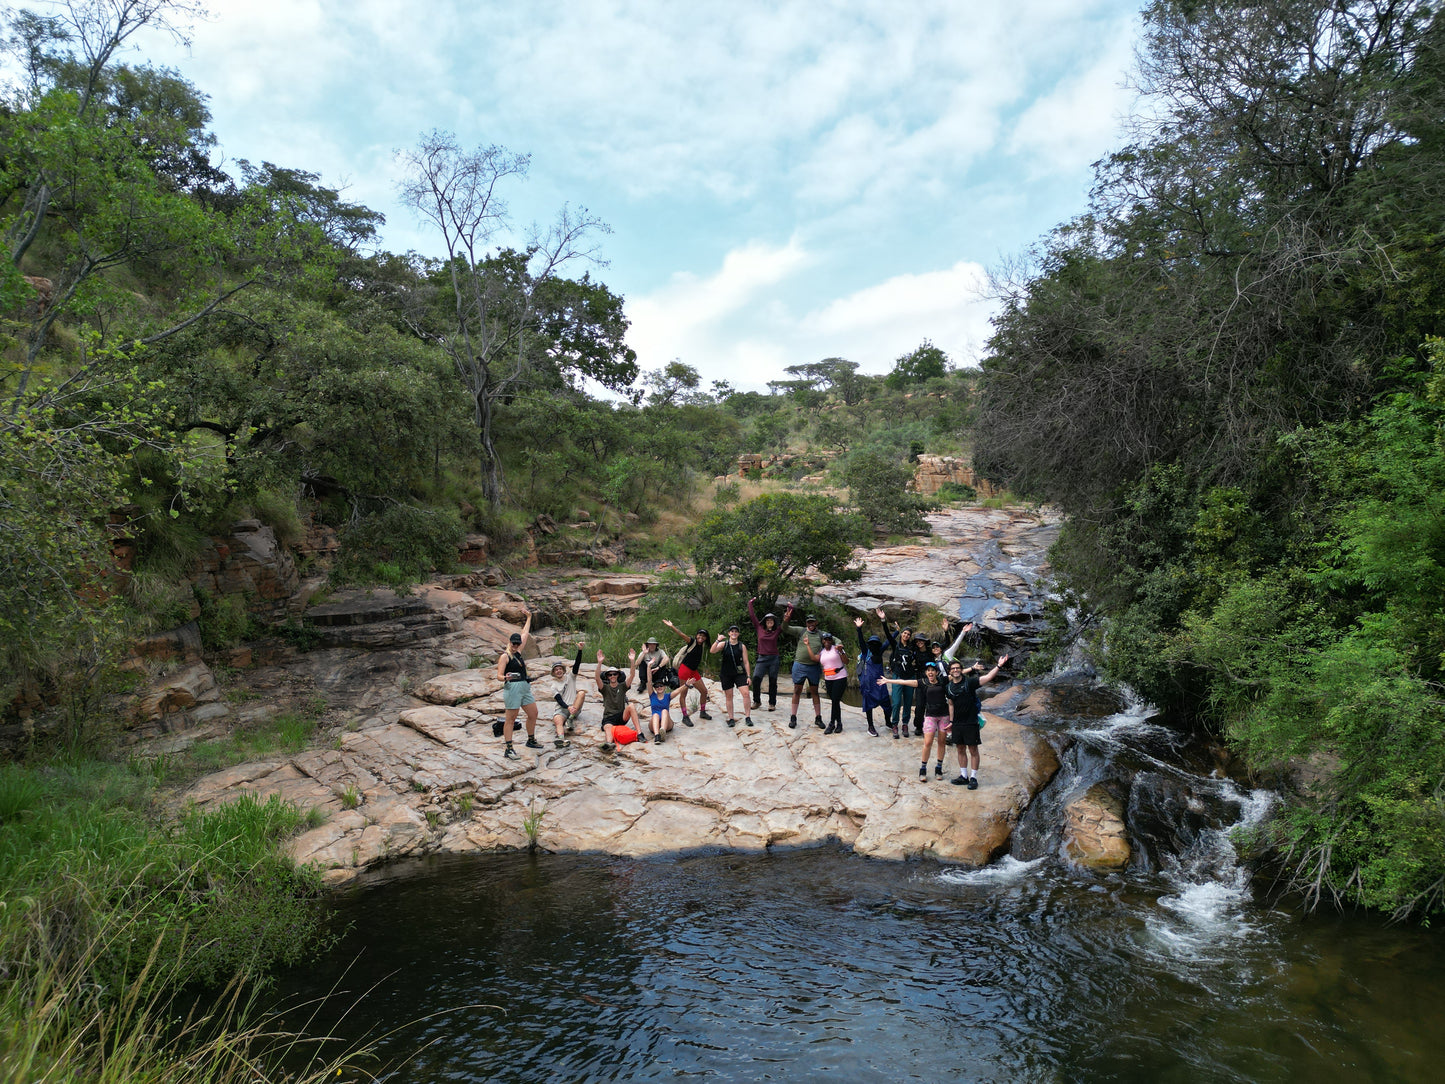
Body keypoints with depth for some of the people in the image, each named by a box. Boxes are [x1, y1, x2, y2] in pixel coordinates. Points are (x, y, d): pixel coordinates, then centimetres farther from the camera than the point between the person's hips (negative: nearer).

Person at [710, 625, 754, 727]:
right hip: (726, 674, 0)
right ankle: (731, 718, 14)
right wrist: (718, 641, -29)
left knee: (746, 693, -13)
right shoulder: (724, 644, 0)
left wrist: (748, 676, 0)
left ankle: (748, 717, -4)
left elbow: (746, 662, 4)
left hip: (740, 673, 0)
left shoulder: (742, 646, 2)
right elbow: (712, 651, -15)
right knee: (729, 696, 5)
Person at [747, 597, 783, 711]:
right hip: (762, 658, 0)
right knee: (756, 679, -12)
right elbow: (752, 615, 7)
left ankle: (772, 704, 14)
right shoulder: (760, 628, 5)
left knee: (773, 682, 3)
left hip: (773, 659, 0)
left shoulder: (777, 632, 4)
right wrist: (750, 603, 11)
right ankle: (757, 701, 4)